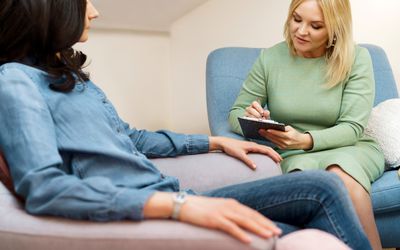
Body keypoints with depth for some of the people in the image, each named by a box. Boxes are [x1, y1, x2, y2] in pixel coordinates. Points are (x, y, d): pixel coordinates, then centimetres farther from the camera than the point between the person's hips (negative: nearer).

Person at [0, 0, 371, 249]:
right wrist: (179, 204, -32)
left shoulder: (68, 74, 17)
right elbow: (43, 188, -25)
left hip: (172, 203, 9)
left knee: (322, 187, -2)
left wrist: (216, 142, 23)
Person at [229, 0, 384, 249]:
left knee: (342, 174, -35)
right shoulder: (270, 58, 0)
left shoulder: (356, 58, -4)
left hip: (350, 148, 0)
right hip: (294, 156, 1)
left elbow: (352, 128, -9)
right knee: (305, 171, -34)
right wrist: (249, 119, -19)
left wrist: (306, 140, -28)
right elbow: (236, 112, 7)